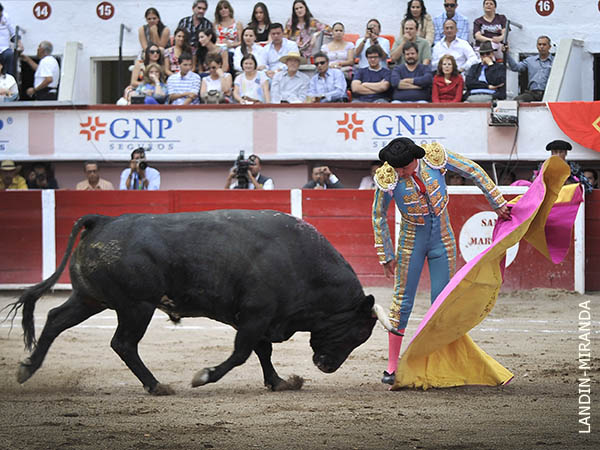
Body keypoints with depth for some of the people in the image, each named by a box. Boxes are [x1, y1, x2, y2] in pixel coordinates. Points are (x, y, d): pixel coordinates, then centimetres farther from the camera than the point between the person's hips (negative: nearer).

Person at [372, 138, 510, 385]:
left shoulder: (435, 156, -20)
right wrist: (386, 255, -1)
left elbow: (473, 171, -5)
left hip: (442, 239, 1)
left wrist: (497, 203, -1)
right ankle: (392, 366, 5)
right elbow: (378, 216, -5)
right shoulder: (388, 178, -21)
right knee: (402, 300, -2)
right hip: (412, 241, -1)